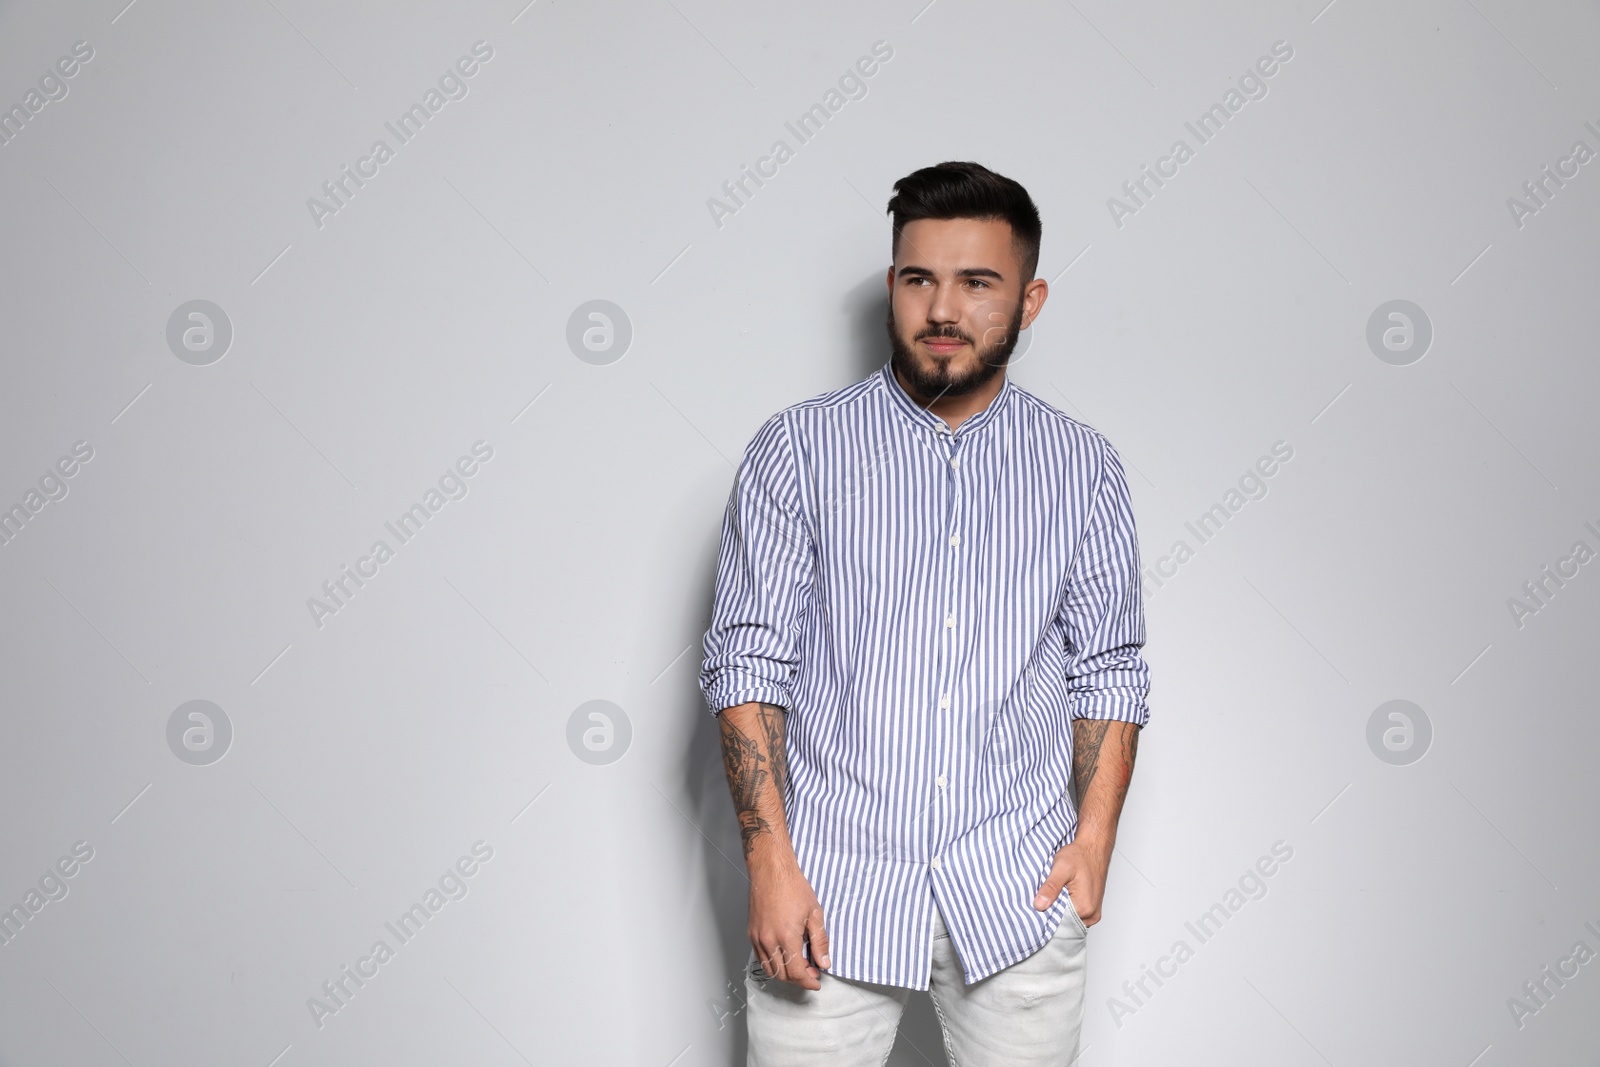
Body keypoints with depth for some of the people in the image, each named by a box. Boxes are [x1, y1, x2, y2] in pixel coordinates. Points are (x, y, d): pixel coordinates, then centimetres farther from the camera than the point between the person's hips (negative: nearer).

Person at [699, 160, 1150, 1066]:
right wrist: (770, 863, -10)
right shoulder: (798, 448, -2)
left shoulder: (1084, 468, 4)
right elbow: (748, 661, -4)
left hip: (1019, 892, 2)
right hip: (833, 889, -1)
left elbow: (1108, 669, 8)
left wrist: (1095, 836, -2)